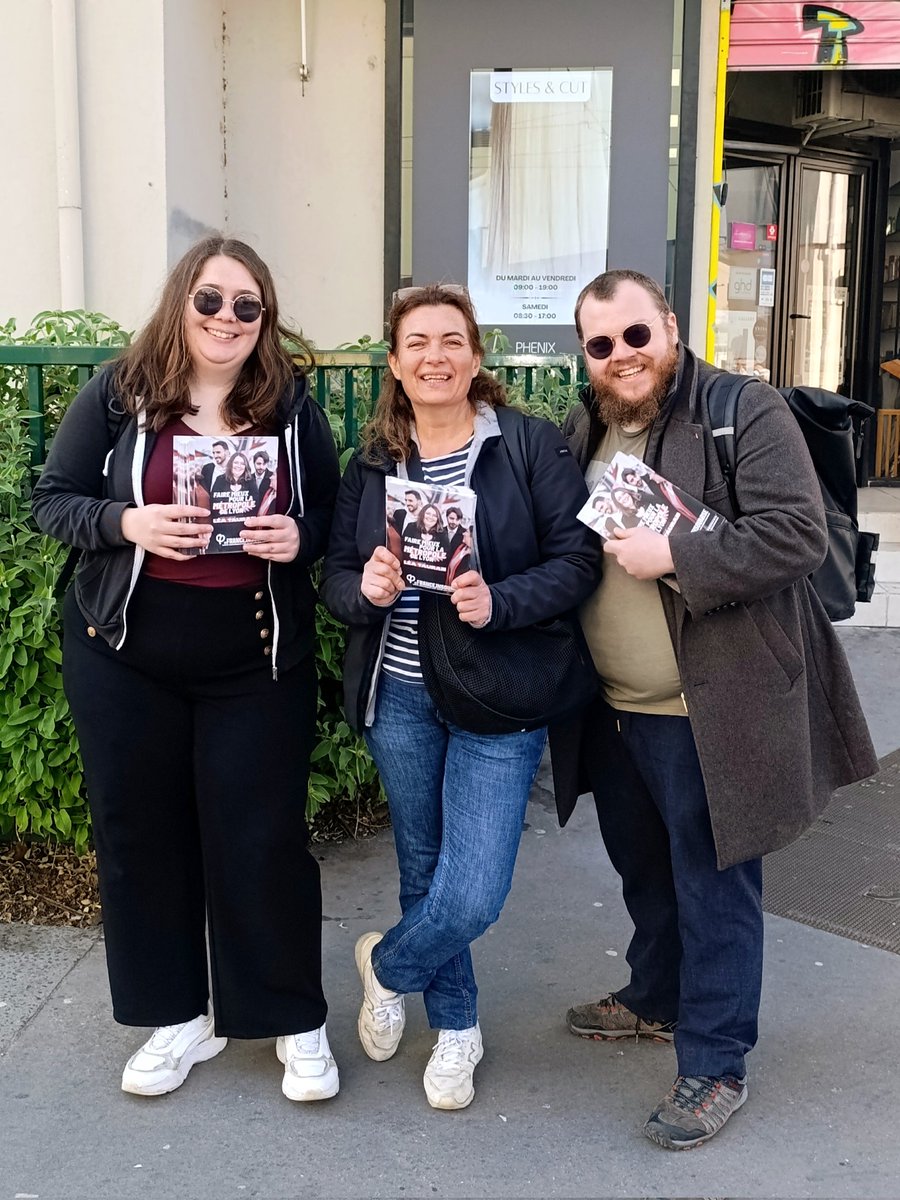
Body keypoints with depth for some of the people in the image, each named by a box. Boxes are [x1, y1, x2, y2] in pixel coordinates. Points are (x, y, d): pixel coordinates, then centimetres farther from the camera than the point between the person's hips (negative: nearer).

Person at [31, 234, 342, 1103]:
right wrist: (125, 522, -19)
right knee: (140, 833, 10)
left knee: (261, 839, 4)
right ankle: (178, 1016, 29)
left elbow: (331, 514, 7)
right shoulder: (120, 392, -3)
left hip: (257, 662, -1)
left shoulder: (291, 404, 0)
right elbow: (53, 498, 0)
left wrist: (298, 536, -16)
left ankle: (295, 1020, 24)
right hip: (125, 656, 1)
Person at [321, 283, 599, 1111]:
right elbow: (335, 577, 6)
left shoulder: (530, 444, -7)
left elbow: (578, 558, -10)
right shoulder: (373, 460, 5)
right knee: (423, 871, 15)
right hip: (399, 696, 4)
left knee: (474, 894, -7)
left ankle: (386, 965, 26)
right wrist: (365, 590, -17)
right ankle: (456, 1027, 38)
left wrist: (499, 603, -25)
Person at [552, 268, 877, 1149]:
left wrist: (673, 557, -25)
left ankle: (715, 1065, 18)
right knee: (643, 872, 23)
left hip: (710, 713, -7)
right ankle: (656, 1000, 44)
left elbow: (798, 533, -21)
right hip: (612, 712, 7)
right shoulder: (581, 433, 9)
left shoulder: (745, 415, -12)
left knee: (713, 887, 4)